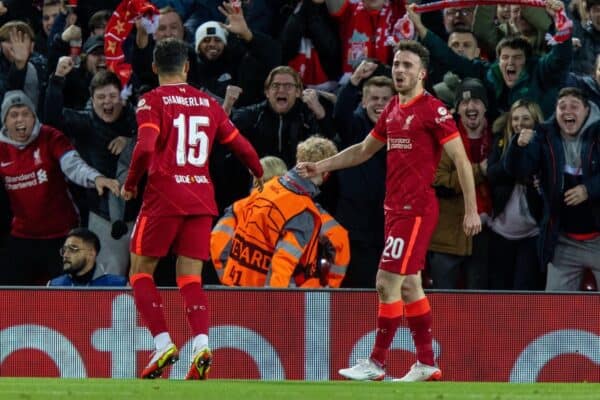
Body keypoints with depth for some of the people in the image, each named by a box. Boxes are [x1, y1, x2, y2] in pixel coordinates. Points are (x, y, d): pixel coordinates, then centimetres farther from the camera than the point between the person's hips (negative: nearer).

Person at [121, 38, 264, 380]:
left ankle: (164, 343, -5)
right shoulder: (208, 103, 11)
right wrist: (259, 174, 34)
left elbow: (145, 148, -18)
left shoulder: (153, 101, -3)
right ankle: (202, 344, -17)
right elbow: (242, 147, 14)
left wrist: (130, 184, -2)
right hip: (202, 198, 4)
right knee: (190, 279, 5)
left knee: (140, 271, 8)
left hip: (164, 196, -4)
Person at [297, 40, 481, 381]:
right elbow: (363, 151, 26)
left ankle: (377, 363, -5)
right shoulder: (393, 110, 13)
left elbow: (461, 159, -11)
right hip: (395, 208, 8)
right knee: (409, 285, 11)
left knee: (388, 283, -10)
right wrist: (321, 166, 19)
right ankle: (427, 363, 18)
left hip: (417, 209, -8)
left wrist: (471, 210, -15)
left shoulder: (433, 110, -10)